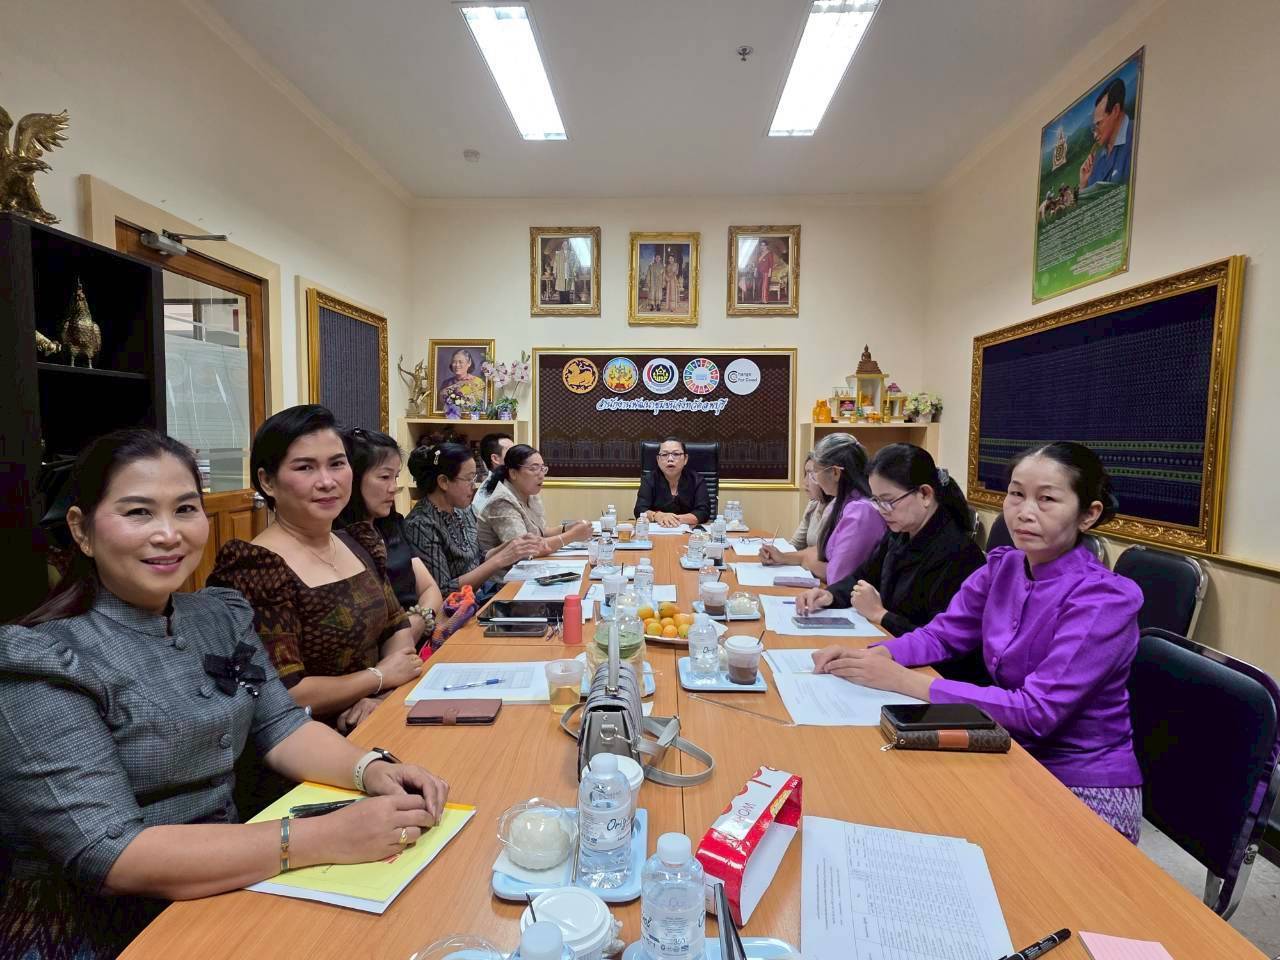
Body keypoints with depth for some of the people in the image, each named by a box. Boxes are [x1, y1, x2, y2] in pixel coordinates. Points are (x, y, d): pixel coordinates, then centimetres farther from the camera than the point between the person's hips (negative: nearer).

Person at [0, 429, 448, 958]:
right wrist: (326, 837, -30)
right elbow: (110, 855, -23)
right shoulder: (45, 661, -17)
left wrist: (370, 769, -19)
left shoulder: (223, 615, 3)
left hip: (224, 890, 6)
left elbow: (281, 725, 1)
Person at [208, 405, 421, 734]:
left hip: (373, 720, 6)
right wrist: (381, 676, -9)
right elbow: (284, 696, -20)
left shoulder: (360, 542, 4)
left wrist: (382, 695, -7)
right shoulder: (254, 570, -17)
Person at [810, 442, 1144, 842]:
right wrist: (873, 655, -18)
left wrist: (904, 681, -30)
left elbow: (1037, 711, -27)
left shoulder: (1106, 599, -22)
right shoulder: (1003, 567, -3)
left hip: (1083, 789, -5)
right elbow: (941, 635, 2)